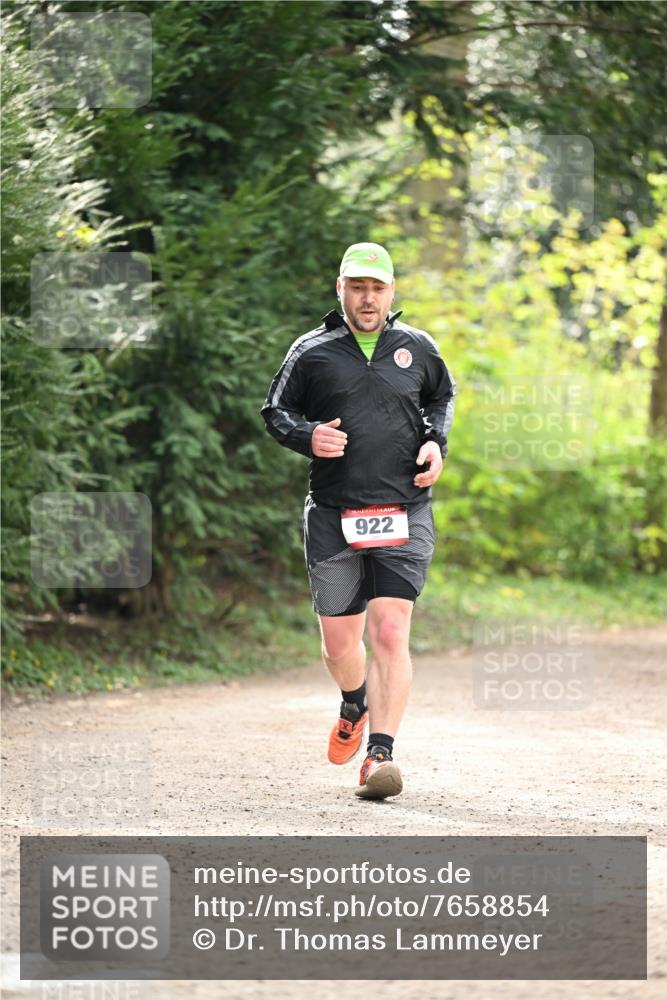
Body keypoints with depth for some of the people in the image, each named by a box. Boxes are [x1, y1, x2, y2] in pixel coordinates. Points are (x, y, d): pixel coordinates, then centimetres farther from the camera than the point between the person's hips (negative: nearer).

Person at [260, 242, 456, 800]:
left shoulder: (417, 348, 7)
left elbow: (443, 395, 25)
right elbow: (275, 412, 11)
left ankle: (381, 753, -14)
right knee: (339, 644, 9)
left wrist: (437, 441, 6)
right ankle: (355, 705, 43)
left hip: (404, 515, -1)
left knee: (390, 633, -15)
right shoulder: (311, 352, 3)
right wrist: (306, 436, -10)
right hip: (333, 517, 1)